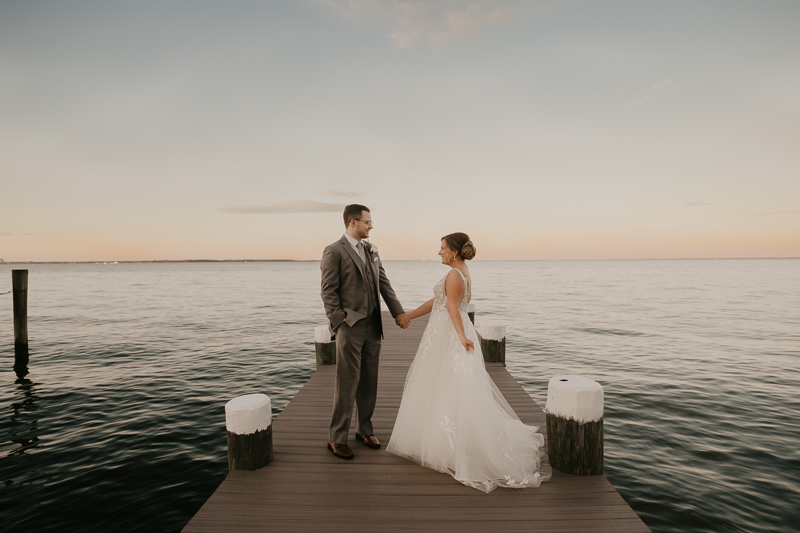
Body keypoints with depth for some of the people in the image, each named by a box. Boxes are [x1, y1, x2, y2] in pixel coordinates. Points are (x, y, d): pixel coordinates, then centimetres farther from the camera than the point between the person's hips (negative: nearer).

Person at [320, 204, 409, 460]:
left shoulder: (371, 250, 13)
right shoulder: (334, 251, -8)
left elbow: (383, 283, 10)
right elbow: (328, 293, -10)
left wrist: (398, 311, 1)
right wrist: (340, 324, -14)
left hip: (373, 326, 7)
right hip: (350, 327, -6)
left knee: (369, 382, 13)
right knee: (347, 384, -1)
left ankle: (365, 429, 29)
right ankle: (337, 438, 12)